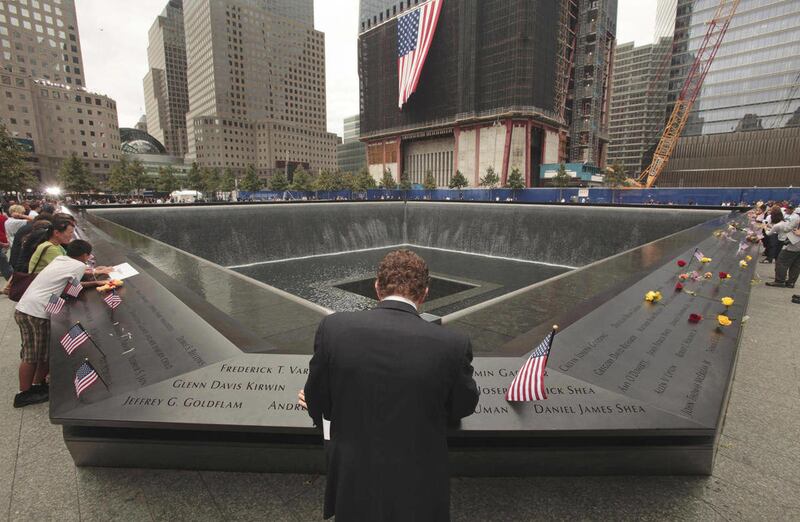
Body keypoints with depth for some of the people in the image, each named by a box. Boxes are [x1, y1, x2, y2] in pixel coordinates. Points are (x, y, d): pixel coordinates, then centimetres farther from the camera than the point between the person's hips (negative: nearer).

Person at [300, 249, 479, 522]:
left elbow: (316, 402, -4)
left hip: (353, 483, 1)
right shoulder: (452, 345, -22)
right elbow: (463, 405, -2)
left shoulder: (333, 328, -19)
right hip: (419, 490, 0)